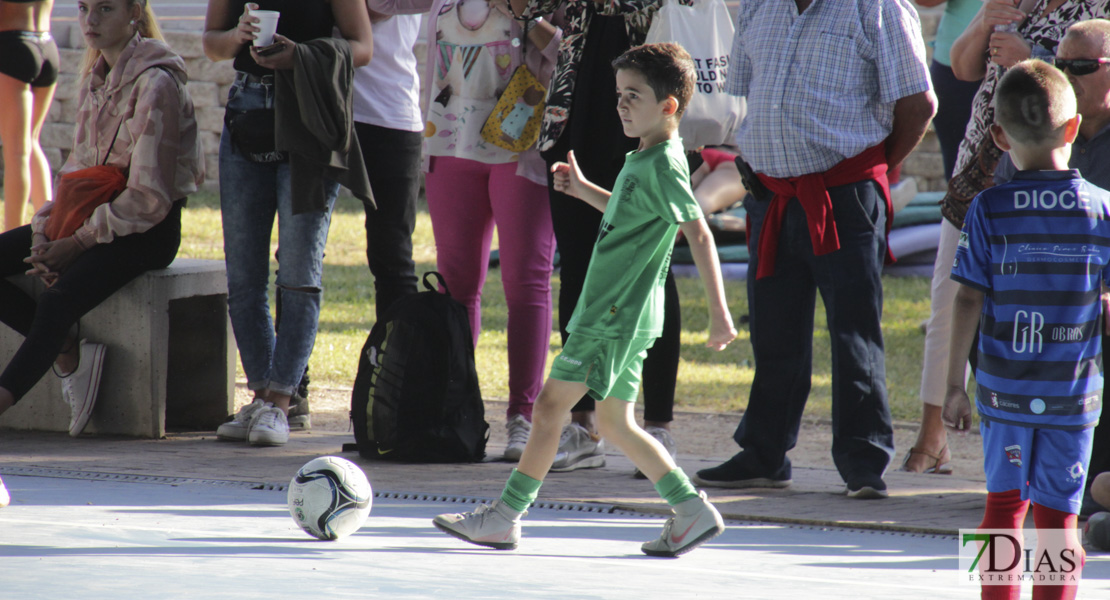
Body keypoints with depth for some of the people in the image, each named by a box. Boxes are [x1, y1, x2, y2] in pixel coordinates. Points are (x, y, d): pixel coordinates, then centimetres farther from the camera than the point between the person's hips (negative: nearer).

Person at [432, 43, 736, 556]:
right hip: (616, 313, 10)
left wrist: (719, 312, -26)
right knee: (615, 423, 12)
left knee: (550, 404, -7)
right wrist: (584, 190, 25)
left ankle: (504, 518, -3)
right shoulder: (643, 159, 14)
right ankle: (693, 512, 12)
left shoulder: (664, 165, -16)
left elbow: (699, 235, -22)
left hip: (616, 316, -10)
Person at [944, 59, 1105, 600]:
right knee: (1058, 516, 5)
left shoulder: (989, 211, -6)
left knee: (1004, 502, 13)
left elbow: (968, 301, -6)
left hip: (1004, 388, 0)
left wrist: (955, 385, 0)